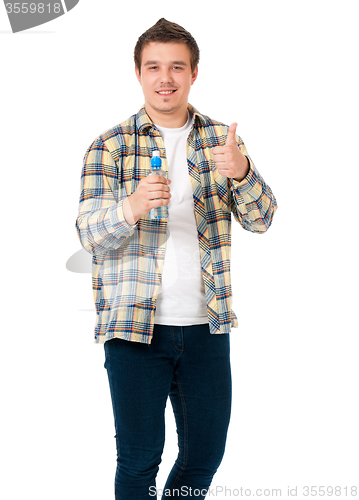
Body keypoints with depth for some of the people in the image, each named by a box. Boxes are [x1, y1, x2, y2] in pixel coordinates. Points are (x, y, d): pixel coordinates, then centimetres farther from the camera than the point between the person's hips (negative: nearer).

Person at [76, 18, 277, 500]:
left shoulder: (222, 140, 7)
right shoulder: (110, 146, 0)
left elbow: (260, 219, -1)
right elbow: (89, 233, -8)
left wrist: (241, 172, -22)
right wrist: (131, 207, -31)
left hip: (206, 325, 3)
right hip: (134, 324, -3)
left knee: (206, 452, 12)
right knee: (139, 458, 3)